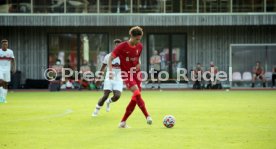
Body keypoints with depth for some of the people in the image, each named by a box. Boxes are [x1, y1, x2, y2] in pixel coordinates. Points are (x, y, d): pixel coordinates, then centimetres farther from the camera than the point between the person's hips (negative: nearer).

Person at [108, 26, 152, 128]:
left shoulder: (140, 46, 3)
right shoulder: (122, 47, -13)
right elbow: (110, 59, -9)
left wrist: (138, 64, 1)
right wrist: (110, 71, -24)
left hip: (136, 73, 6)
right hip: (126, 74, -6)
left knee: (135, 99, 2)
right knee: (137, 93, -26)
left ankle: (123, 122, 12)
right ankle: (147, 116, -20)